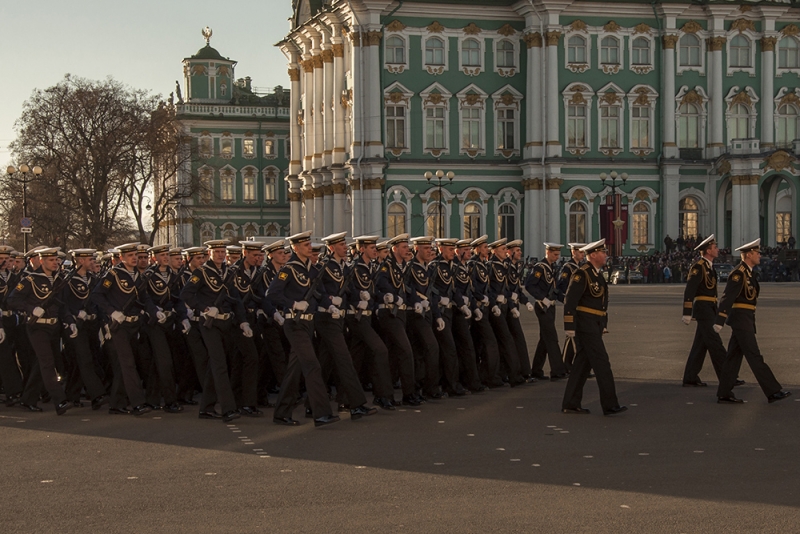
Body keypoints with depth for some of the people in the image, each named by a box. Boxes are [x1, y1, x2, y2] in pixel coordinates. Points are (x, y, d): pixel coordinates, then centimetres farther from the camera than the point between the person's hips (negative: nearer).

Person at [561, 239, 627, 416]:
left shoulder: (598, 275, 16)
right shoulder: (582, 275, -13)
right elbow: (569, 301, -18)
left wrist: (604, 325, 21)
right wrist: (570, 326, -20)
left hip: (595, 326, 10)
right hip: (585, 326, -10)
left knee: (583, 363, 11)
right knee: (602, 363, -8)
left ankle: (570, 404, 16)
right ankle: (610, 405, -5)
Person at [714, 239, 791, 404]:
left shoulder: (748, 273, 17)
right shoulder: (738, 273, -14)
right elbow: (727, 297, -19)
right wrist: (719, 321, -24)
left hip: (746, 319, 10)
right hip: (741, 318, -10)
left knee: (734, 356, 9)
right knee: (754, 356, -7)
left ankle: (724, 394, 11)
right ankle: (773, 391, -6)